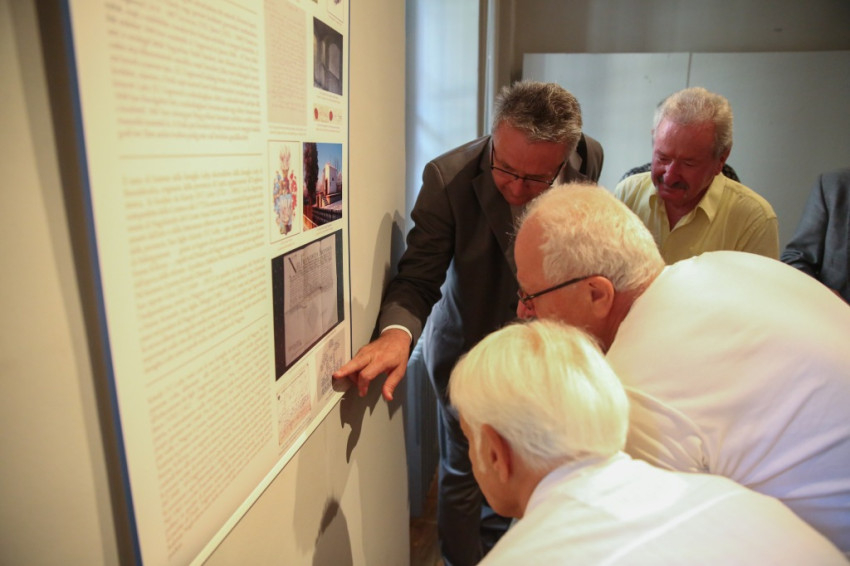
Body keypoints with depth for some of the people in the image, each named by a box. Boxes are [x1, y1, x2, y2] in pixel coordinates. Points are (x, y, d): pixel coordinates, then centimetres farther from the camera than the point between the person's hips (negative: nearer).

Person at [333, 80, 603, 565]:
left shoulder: (590, 159, -17)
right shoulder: (449, 177, -29)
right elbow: (419, 276, -26)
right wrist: (397, 332, -47)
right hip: (470, 350, -3)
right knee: (463, 476, 13)